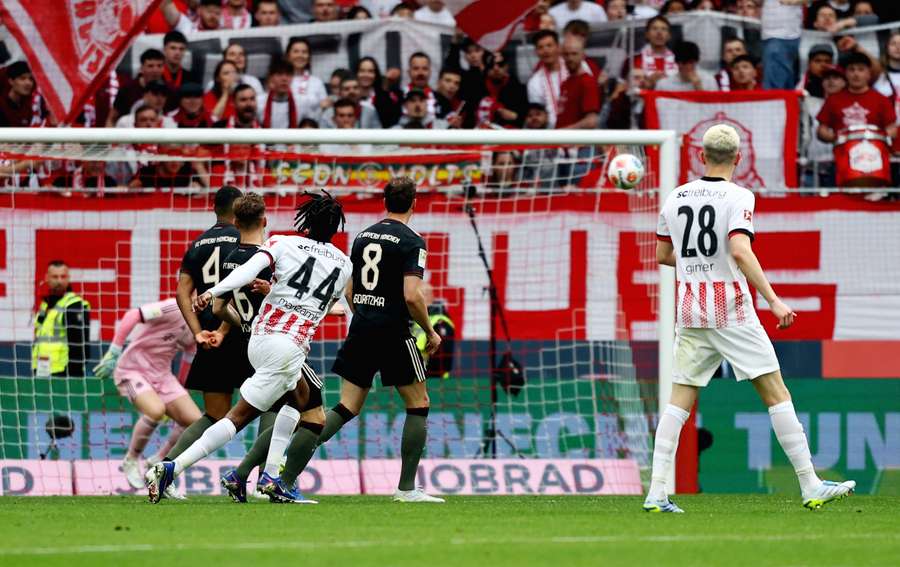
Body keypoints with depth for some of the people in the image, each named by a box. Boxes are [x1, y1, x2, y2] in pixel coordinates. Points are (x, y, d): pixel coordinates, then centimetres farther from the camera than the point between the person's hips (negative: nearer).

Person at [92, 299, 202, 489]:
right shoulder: (176, 308, -22)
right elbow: (132, 316, -27)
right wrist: (114, 352, -27)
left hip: (162, 374, 8)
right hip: (133, 369, -8)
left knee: (195, 421, -8)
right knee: (155, 411, -34)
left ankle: (158, 462, 14)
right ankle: (131, 461, -9)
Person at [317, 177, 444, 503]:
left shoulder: (363, 237, 12)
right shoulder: (411, 242, -9)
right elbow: (412, 296, -18)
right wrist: (430, 332, -5)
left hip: (361, 330, 6)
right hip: (393, 335, -6)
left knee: (347, 408, 7)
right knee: (418, 404, 7)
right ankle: (406, 488, 4)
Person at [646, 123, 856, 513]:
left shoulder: (675, 199, 8)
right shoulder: (736, 197, -8)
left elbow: (662, 255, 18)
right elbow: (740, 250, -22)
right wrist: (773, 301, -23)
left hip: (690, 314, 5)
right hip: (732, 312, -5)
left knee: (679, 402, 6)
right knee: (776, 393, -1)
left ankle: (656, 493, -3)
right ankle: (810, 486, -3)